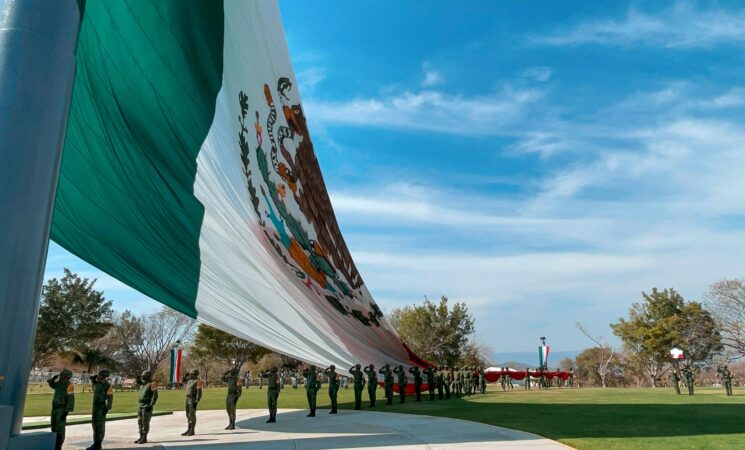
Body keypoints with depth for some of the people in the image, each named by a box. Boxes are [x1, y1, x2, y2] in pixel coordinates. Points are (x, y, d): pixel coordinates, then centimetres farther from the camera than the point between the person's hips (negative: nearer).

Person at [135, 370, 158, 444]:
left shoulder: (152, 384, -12)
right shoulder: (142, 384, 13)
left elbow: (155, 396, -17)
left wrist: (151, 405, -23)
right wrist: (138, 381, 12)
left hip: (147, 406, -8)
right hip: (140, 405, 8)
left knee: (145, 422, -6)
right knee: (140, 422, 10)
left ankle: (144, 438, 0)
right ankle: (141, 437, 18)